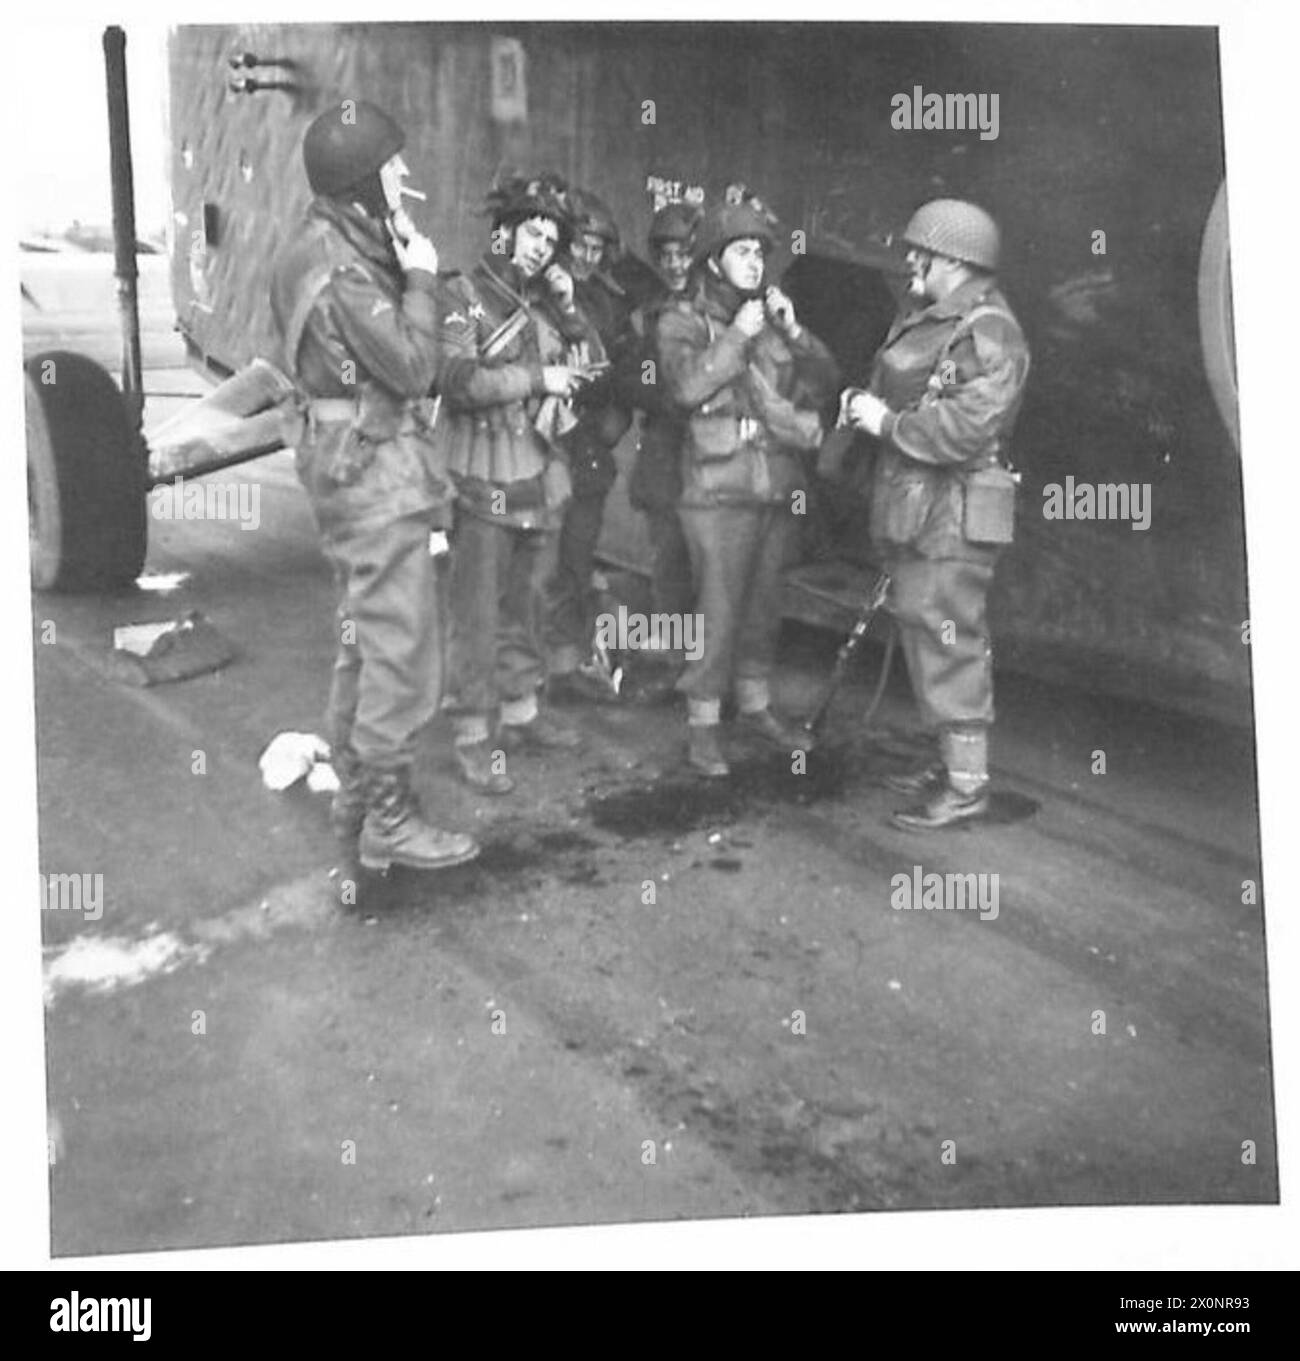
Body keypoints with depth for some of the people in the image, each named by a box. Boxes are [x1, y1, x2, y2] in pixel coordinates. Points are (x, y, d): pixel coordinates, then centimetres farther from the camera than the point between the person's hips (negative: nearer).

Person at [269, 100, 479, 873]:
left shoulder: (337, 246, 13)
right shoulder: (342, 266, -19)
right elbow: (413, 368, -20)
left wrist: (405, 268, 6)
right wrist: (420, 279, -13)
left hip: (357, 461, 11)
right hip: (375, 465, -11)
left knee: (366, 642, 18)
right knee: (404, 650, -5)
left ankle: (357, 801, 30)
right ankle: (388, 823, 4)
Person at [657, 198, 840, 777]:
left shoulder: (773, 316, 14)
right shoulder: (682, 320, 1)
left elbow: (825, 384, 8)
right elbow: (687, 385, -18)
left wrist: (793, 332, -4)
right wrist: (736, 336, -14)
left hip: (780, 489, 5)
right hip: (719, 491, -5)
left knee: (762, 606, 14)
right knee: (718, 610, -5)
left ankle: (756, 706, 29)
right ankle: (702, 724, 5)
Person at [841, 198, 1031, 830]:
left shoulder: (988, 332, -15)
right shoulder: (923, 320, 16)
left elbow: (968, 427, -26)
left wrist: (888, 422, -17)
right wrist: (864, 403, 5)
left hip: (954, 513, -10)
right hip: (912, 506, 10)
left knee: (948, 640, -8)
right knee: (922, 631, 16)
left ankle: (967, 783, 0)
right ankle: (951, 755, 29)